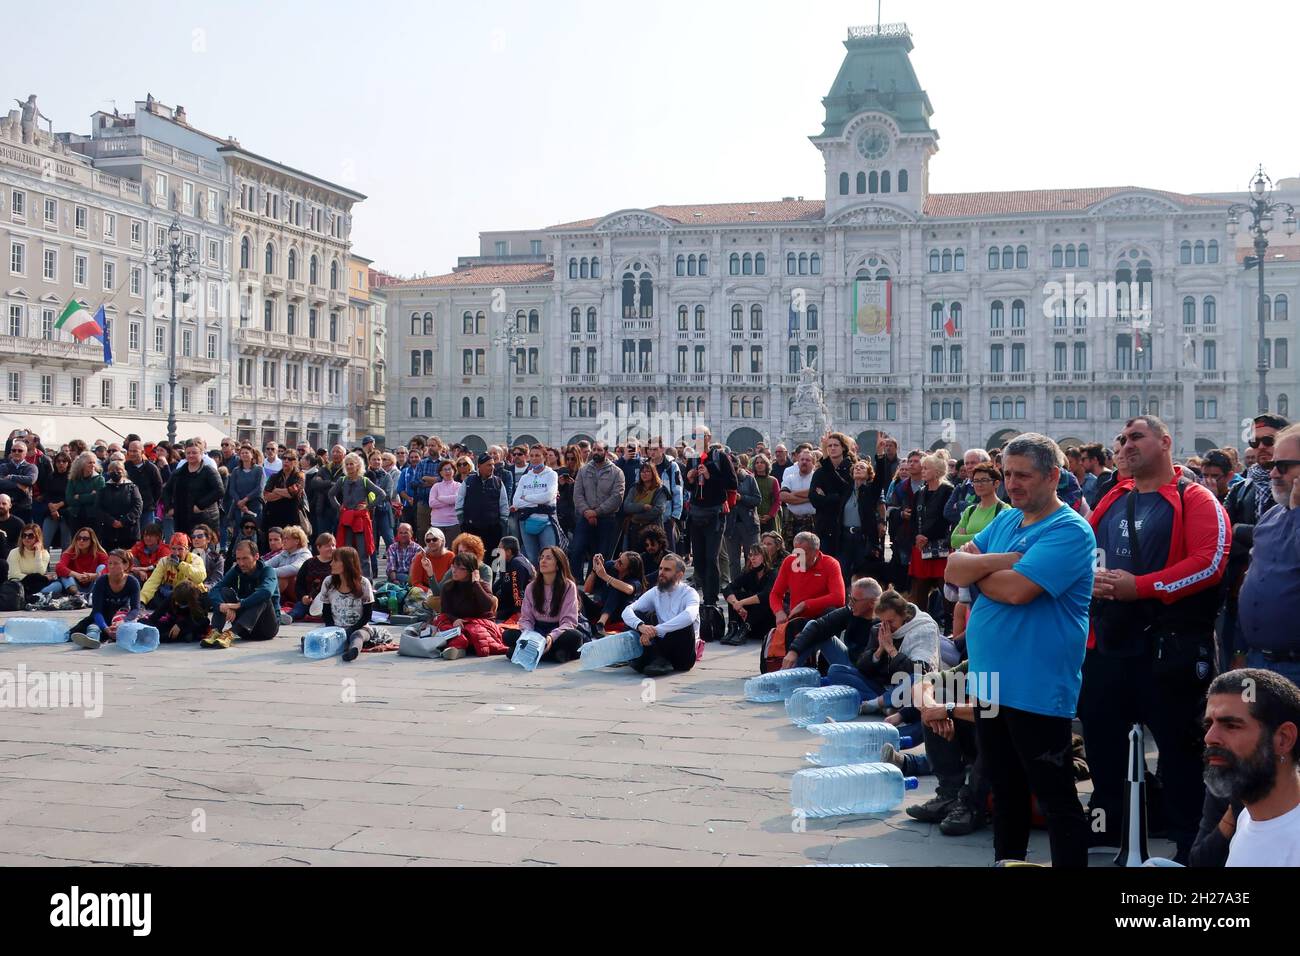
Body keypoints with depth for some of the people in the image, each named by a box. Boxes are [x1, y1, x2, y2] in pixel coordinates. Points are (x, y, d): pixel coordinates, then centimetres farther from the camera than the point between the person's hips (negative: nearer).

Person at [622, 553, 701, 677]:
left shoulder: (689, 593, -7)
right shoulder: (655, 592, 7)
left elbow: (689, 616, -31)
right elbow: (627, 611, -6)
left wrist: (656, 630, -36)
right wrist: (640, 625, -29)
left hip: (682, 655, -4)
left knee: (685, 623, -31)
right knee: (635, 615, -9)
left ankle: (646, 659, -26)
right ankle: (658, 659, -28)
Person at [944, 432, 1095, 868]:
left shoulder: (1069, 531, -14)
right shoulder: (1005, 521, 12)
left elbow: (1016, 589, -25)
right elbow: (953, 568, 3)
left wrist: (975, 573, -7)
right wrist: (998, 561, -15)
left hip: (1036, 689, -8)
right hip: (990, 681, 8)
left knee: (1056, 797, 1)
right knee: (1005, 791, 20)